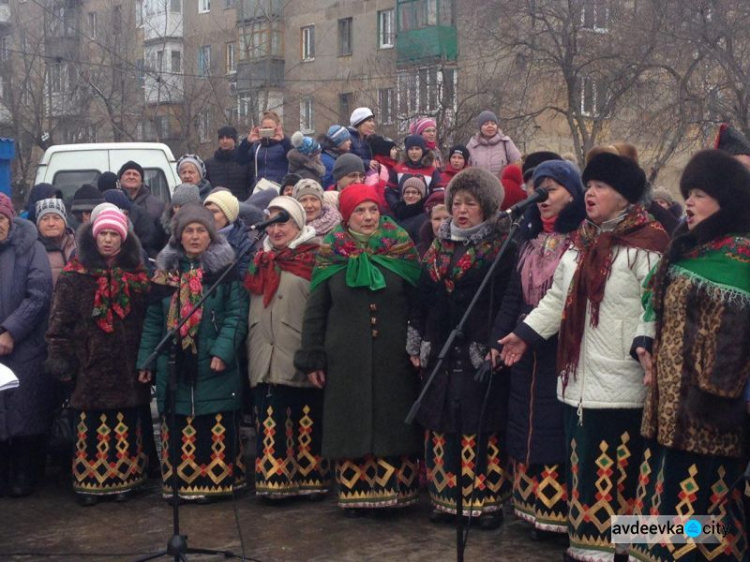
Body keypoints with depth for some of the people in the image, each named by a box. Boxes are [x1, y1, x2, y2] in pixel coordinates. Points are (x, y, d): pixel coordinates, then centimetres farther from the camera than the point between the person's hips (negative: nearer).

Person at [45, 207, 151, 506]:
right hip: (90, 365, -2)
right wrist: (60, 358, -7)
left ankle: (122, 481, 15)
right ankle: (90, 483, 9)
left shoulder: (137, 275, 10)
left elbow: (149, 318, 10)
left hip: (127, 366, 3)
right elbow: (60, 320, -1)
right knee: (91, 426, -1)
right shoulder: (75, 275, 1)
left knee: (126, 425, 5)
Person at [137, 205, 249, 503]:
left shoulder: (225, 269, -1)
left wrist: (222, 351, -18)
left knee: (215, 430, -2)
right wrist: (146, 360, 7)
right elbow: (153, 319, 11)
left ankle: (213, 482, 8)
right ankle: (179, 484, 15)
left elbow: (237, 314, -7)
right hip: (174, 366, 3)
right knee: (177, 430, 5)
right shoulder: (166, 270, 10)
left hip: (213, 368, -3)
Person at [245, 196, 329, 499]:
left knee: (307, 422, 3)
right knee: (271, 424, 4)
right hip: (266, 360, 5)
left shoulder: (313, 258, -3)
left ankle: (312, 480, 13)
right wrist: (251, 349, 18)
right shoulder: (260, 260, 17)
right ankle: (274, 479, 11)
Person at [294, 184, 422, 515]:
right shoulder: (331, 254, 3)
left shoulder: (400, 249, 2)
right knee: (352, 426, 4)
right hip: (346, 360, 0)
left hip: (393, 360, 0)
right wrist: (312, 359, 3)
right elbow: (315, 311, 6)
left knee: (393, 424, 4)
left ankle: (396, 490, 13)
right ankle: (355, 494, 13)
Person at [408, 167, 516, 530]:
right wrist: (416, 346, 12)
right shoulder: (438, 247, 14)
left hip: (481, 355, -5)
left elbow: (508, 300, -9)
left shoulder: (501, 247, -2)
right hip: (441, 354, 5)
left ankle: (488, 501, 7)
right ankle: (445, 499, 16)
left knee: (482, 429, -3)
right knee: (441, 426, 6)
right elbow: (422, 299, 16)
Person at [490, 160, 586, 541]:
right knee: (529, 426, 10)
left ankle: (561, 515, 6)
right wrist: (498, 338, 8)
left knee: (558, 429, -4)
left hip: (564, 350, -7)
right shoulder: (530, 238, 14)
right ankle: (536, 509, 20)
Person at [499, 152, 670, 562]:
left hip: (620, 383, -8)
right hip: (577, 377, 8)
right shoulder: (580, 241, 16)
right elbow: (558, 298, 22)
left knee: (617, 470, -3)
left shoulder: (646, 243, -9)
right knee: (583, 465, 14)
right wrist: (525, 333, 17)